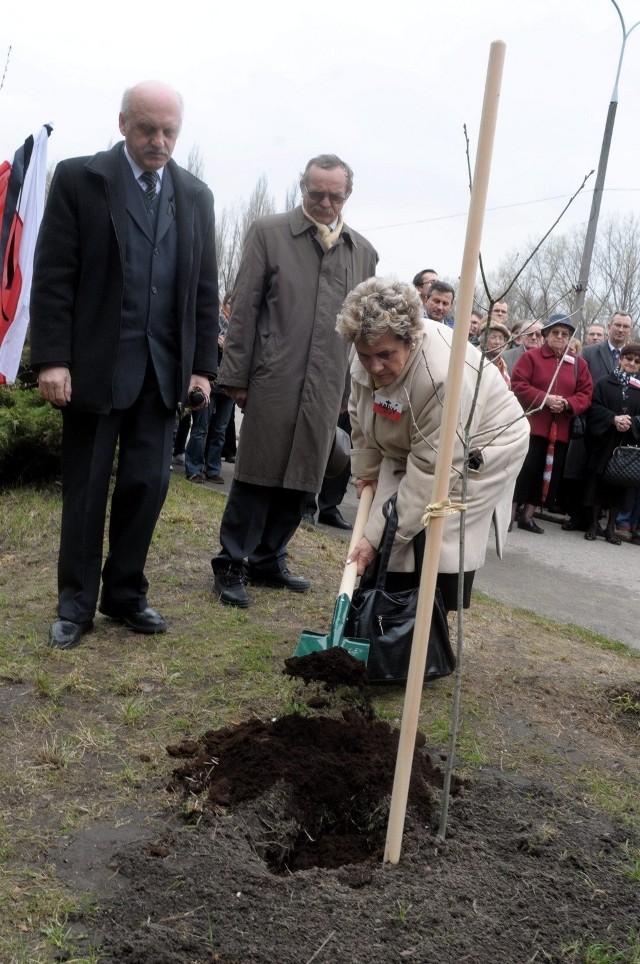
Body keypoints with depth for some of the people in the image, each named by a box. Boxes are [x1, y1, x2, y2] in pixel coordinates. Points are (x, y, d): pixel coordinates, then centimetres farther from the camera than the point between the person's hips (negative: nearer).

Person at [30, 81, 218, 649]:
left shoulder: (196, 195, 10)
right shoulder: (79, 179, -2)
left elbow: (205, 287, 11)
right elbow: (52, 276, -6)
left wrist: (202, 365, 5)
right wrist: (52, 358, -13)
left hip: (163, 368, 3)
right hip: (95, 363, -3)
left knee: (147, 484, 5)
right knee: (86, 488, 5)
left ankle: (126, 595, 20)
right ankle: (76, 605, 16)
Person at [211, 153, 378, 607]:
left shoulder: (363, 251, 12)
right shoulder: (268, 233, 2)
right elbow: (244, 309, -1)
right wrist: (236, 376, -5)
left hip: (327, 389, 4)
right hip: (274, 380, -4)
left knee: (299, 482, 9)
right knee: (258, 477, 0)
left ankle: (268, 561, 24)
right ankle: (231, 565, 12)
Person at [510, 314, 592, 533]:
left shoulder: (578, 363, 11)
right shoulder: (531, 356, 0)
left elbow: (585, 394, 7)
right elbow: (518, 385, -8)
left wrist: (567, 404, -13)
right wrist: (544, 399, -19)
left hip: (560, 430, 4)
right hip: (531, 425, -4)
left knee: (549, 473, 6)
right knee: (524, 469, -6)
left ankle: (527, 516, 14)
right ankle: (510, 513, 4)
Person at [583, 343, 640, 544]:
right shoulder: (604, 383, 5)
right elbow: (594, 408, -4)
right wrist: (613, 419, -19)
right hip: (603, 442, -1)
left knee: (619, 484, 4)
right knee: (598, 483, 1)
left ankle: (611, 527, 13)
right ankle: (593, 524, 11)